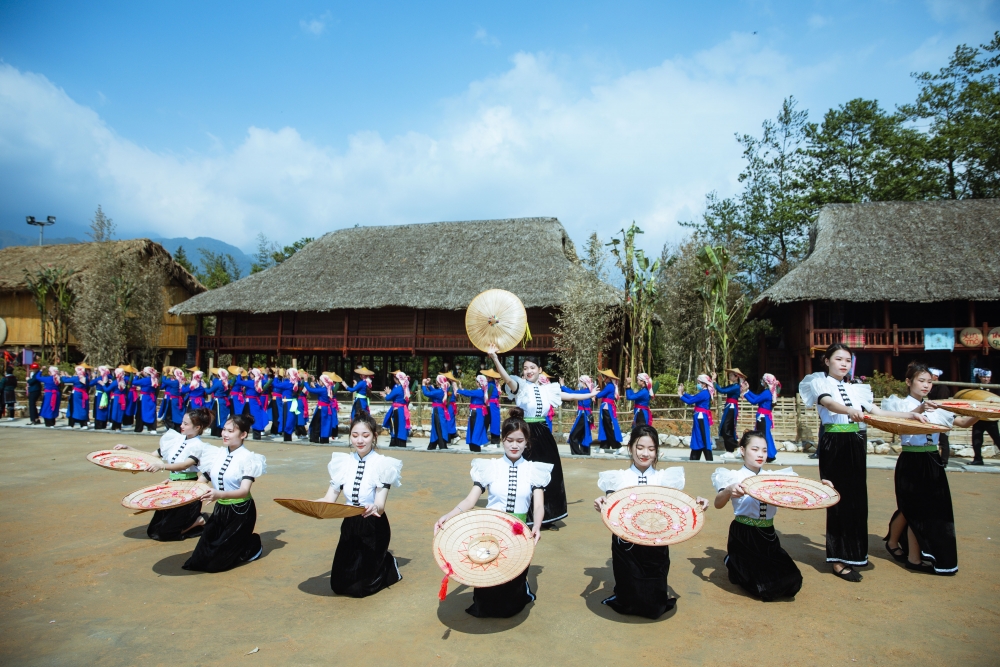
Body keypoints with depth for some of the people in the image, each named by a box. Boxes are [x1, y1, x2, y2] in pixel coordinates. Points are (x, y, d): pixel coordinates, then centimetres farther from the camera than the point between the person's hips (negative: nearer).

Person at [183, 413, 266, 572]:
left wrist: (220, 494, -43)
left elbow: (244, 491, -26)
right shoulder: (217, 454, 1)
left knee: (215, 563, -5)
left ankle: (253, 545, 19)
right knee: (199, 560, 8)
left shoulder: (248, 458, -17)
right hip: (220, 509, 7)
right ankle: (241, 542, 28)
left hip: (240, 512, -7)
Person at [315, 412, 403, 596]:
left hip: (374, 528, -5)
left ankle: (388, 565, 23)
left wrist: (375, 508, -46)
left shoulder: (382, 464, -15)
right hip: (349, 526, 5)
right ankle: (376, 562, 34)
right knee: (338, 585, 10)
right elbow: (329, 499, -3)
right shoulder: (343, 462, -2)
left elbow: (380, 505, -22)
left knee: (358, 588, -4)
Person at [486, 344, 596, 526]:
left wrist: (591, 395, 27)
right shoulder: (520, 386, -5)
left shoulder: (548, 389, 10)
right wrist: (495, 358, -41)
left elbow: (570, 396, 21)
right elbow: (506, 378, -25)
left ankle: (546, 516, 20)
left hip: (543, 434, 5)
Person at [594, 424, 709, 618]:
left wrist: (696, 505, -25)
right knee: (627, 605, 7)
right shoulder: (618, 478, 0)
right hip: (625, 546, 0)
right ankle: (625, 592, 36)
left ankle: (658, 595, 37)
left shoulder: (665, 478, 2)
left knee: (654, 607, 8)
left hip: (656, 545, 1)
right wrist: (601, 505, -30)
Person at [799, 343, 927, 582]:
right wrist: (849, 410, -42)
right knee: (839, 499, -5)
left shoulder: (855, 389, 18)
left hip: (855, 444, 6)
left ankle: (853, 553, 21)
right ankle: (838, 561, 2)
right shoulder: (820, 383, -1)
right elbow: (828, 402, -22)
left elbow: (878, 412, 12)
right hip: (834, 444, -6)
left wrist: (911, 415, -1)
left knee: (857, 498, 8)